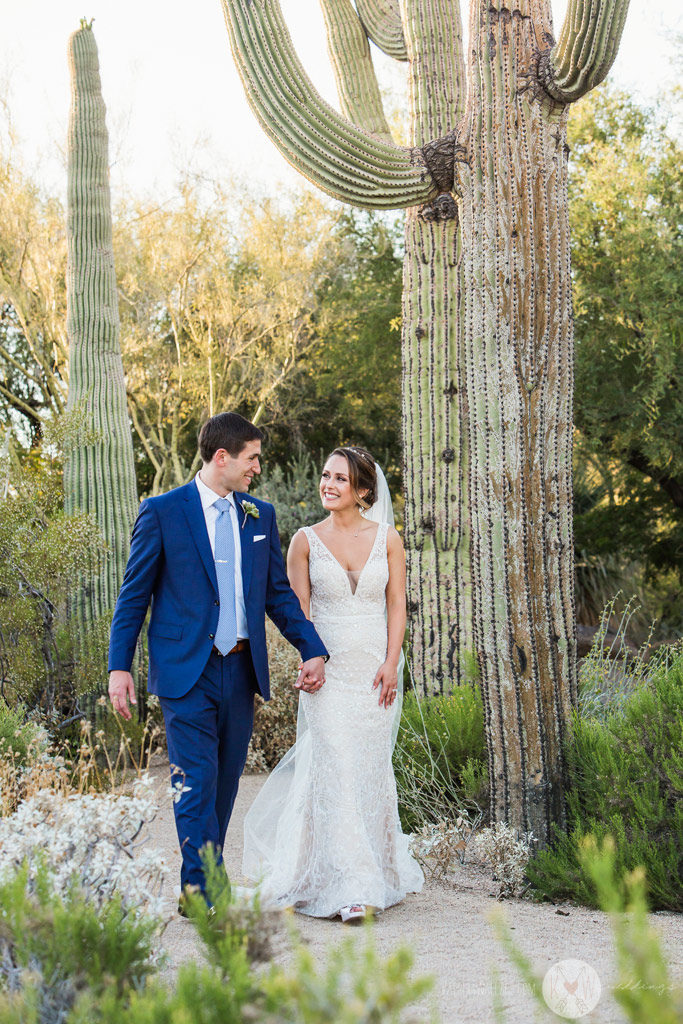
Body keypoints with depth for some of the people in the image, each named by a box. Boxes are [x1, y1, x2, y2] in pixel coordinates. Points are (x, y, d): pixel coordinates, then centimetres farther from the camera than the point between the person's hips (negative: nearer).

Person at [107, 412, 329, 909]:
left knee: (224, 787, 10)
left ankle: (200, 890, 22)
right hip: (186, 672, -5)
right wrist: (119, 666, -6)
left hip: (240, 671, 5)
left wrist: (313, 649, 3)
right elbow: (134, 594, -1)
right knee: (197, 784, -10)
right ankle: (206, 892, -7)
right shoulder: (162, 512, -3)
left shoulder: (261, 516, 12)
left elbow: (279, 592, 15)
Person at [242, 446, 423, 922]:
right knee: (338, 771, -8)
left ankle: (378, 871, 21)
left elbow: (397, 604, 4)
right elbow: (298, 609, 2)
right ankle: (352, 888, -4)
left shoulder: (387, 539, 5)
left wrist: (391, 663, -7)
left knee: (372, 770, 5)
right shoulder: (306, 540, 2)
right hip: (328, 669, -1)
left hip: (377, 667, 1)